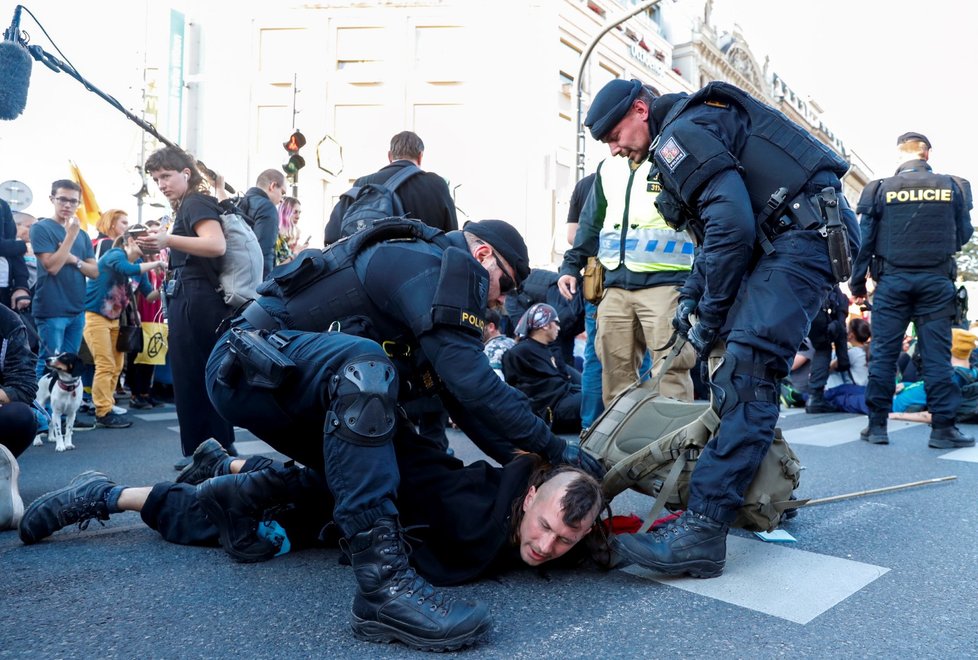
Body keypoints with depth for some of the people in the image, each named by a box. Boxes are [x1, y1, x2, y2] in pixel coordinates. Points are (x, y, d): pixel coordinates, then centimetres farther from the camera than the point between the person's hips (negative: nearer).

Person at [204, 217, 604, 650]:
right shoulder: (433, 266, -16)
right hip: (246, 364, -11)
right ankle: (382, 580, -39)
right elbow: (471, 383, -26)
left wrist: (520, 460, 5)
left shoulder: (424, 272, 15)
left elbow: (457, 395, 12)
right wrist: (552, 447, -17)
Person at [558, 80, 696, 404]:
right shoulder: (609, 167, 17)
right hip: (615, 286, 6)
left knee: (670, 372, -9)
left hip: (665, 284, -6)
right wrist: (571, 265, 21)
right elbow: (591, 222, 27)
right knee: (615, 373, 7)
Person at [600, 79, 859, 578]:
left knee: (743, 373, -20)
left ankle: (703, 529, -23)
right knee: (744, 364, 13)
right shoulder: (698, 126, 23)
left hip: (806, 232, -11)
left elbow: (731, 226, -21)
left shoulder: (681, 131, -9)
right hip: (795, 236, 11)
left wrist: (710, 317, -12)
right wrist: (691, 297, 12)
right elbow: (714, 230, 23)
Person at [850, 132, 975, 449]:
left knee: (883, 353, 3)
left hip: (892, 280, -1)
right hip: (936, 281, 1)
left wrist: (857, 283, 7)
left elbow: (864, 239, -1)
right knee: (937, 354, 3)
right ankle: (943, 427, 5)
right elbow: (964, 235, 10)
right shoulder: (952, 187, 2)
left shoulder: (880, 189, -1)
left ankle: (877, 425, 5)